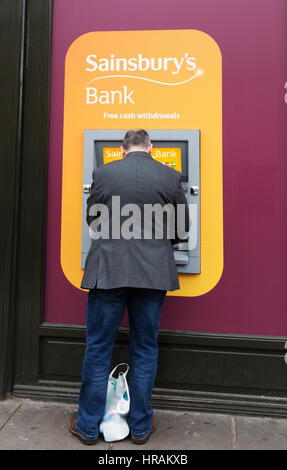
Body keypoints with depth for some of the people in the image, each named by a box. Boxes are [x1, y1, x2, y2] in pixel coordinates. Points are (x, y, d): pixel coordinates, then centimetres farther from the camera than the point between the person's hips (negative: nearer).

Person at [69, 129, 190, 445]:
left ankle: (88, 425, 28)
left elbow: (92, 219, 10)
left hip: (108, 271, 0)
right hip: (153, 273, 1)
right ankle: (141, 427, 28)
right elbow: (182, 226, 8)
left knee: (98, 349, 12)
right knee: (145, 350, 14)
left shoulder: (103, 173, 0)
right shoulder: (170, 177, 1)